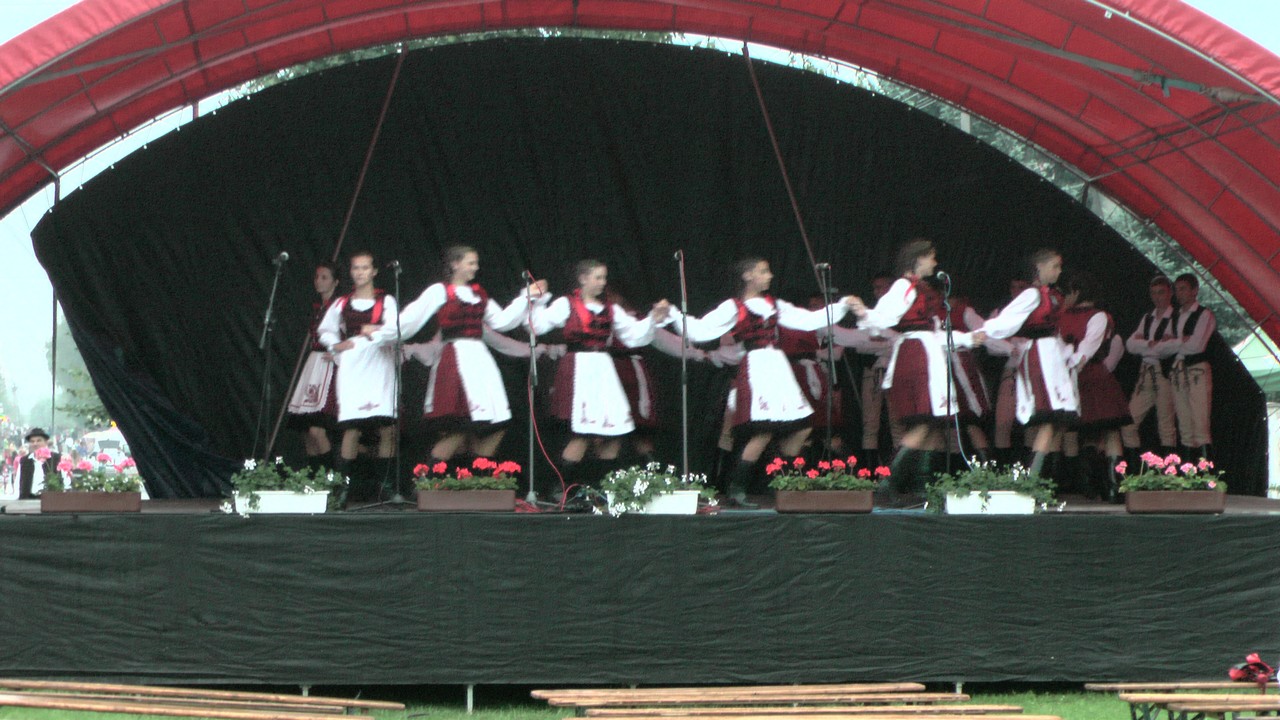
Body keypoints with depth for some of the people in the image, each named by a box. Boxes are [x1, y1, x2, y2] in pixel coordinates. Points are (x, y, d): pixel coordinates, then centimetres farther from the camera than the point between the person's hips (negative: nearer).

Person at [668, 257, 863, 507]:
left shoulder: (773, 305, 19)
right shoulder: (733, 308, 1)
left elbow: (810, 320, 23)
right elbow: (700, 331, -5)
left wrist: (843, 306, 20)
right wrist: (673, 315, -18)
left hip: (778, 370, 7)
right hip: (755, 370, -7)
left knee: (801, 430, 3)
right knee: (763, 433, -18)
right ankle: (735, 492, -12)